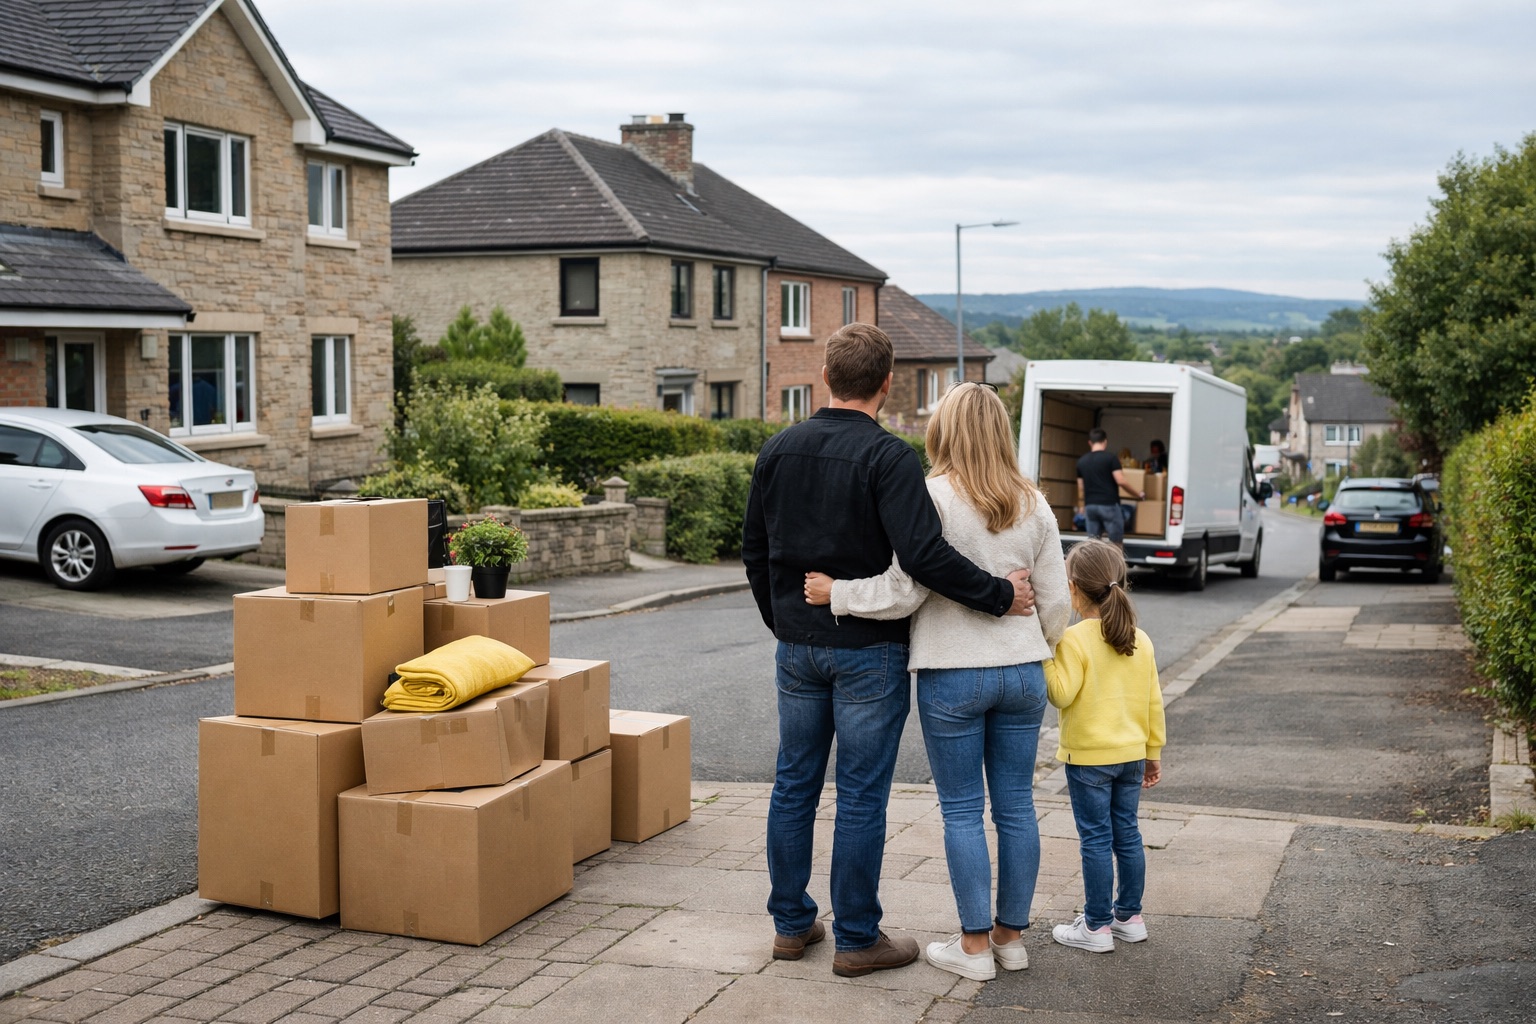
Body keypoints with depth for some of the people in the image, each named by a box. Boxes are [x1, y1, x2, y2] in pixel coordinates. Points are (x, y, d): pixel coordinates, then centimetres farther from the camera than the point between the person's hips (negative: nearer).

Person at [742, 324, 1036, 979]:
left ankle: (791, 923, 24)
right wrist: (999, 595, -15)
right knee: (861, 796, 2)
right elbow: (923, 554, -26)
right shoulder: (887, 456, -15)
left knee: (794, 784, 14)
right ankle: (857, 940, 10)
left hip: (796, 649, 6)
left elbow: (754, 551, 12)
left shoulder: (778, 450, 5)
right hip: (867, 651, -6)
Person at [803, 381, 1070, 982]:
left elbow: (904, 591, -15)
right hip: (1022, 673, 5)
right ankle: (1012, 935, 21)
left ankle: (975, 945, 10)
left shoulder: (933, 496, -12)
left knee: (962, 811, 4)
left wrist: (836, 593, -2)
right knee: (1016, 806, 11)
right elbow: (1055, 601, 7)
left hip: (951, 674, -5)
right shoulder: (1032, 505, 4)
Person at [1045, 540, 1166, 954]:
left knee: (1096, 839, 0)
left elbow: (1061, 693, -21)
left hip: (1089, 757, -6)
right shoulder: (1141, 641, 5)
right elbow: (1153, 702, 9)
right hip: (1132, 755, 6)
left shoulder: (1075, 640, -16)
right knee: (1126, 834, 14)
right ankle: (1129, 916, 23)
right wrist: (1153, 752, 17)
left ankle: (1096, 927, 6)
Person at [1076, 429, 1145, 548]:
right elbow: (1121, 481, -12)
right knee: (1116, 543, 3)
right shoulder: (1110, 457, -6)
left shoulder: (1082, 461, 10)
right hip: (1109, 505, -5)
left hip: (1090, 505, 5)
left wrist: (1081, 506, 28)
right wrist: (1137, 494, 1)